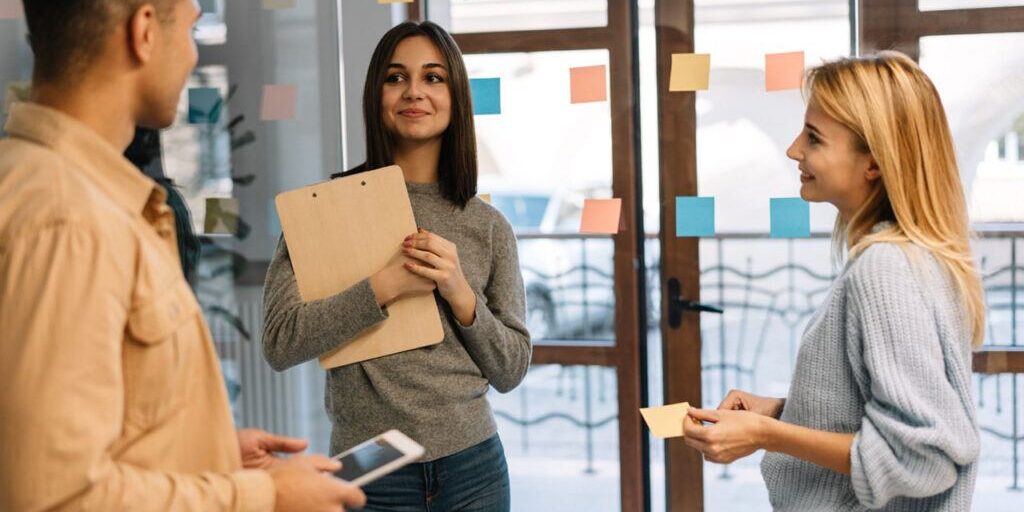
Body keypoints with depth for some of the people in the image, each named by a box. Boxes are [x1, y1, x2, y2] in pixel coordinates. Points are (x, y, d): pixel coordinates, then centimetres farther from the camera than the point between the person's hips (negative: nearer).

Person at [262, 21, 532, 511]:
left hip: (473, 469, 3)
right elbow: (280, 343, -11)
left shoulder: (488, 226, 4)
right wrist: (384, 287, -17)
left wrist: (462, 296, -11)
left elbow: (511, 370, 4)